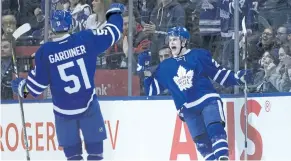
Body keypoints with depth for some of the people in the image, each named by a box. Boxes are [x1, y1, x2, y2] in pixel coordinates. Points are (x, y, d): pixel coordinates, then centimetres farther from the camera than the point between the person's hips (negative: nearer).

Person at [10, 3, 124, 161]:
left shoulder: (45, 51, -10)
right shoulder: (86, 38, -8)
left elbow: (38, 82, -3)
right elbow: (112, 32, 5)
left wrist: (22, 87, 19)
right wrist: (114, 12, 25)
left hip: (63, 109, 0)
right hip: (88, 104, 0)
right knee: (94, 143, 10)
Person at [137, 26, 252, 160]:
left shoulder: (199, 55, 3)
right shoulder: (165, 67, 12)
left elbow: (219, 74, 7)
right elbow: (151, 90, 15)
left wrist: (239, 77, -6)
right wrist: (145, 70, 3)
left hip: (208, 100, -3)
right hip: (188, 110, 3)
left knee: (215, 129, -25)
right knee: (202, 142, -8)